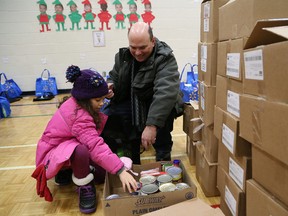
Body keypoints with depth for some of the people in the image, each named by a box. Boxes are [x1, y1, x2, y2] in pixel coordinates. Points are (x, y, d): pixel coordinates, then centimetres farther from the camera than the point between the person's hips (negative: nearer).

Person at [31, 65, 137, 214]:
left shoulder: (76, 103, -6)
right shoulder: (79, 117, -35)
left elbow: (101, 123, -7)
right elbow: (96, 146, -43)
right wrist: (121, 170, -43)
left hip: (67, 144, 9)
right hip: (53, 152, -9)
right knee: (81, 150, -42)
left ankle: (69, 171, 12)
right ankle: (85, 188, -15)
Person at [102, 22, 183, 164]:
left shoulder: (165, 58, -23)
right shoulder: (123, 55, -4)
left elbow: (165, 92, -39)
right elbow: (114, 77, 11)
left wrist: (152, 125, -49)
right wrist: (109, 86, -16)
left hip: (156, 106, -5)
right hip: (131, 104, 5)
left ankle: (163, 157, -10)